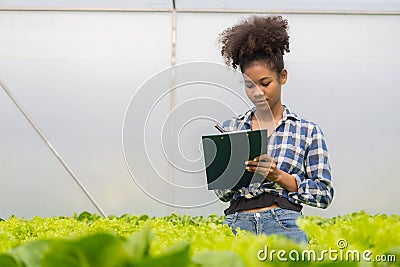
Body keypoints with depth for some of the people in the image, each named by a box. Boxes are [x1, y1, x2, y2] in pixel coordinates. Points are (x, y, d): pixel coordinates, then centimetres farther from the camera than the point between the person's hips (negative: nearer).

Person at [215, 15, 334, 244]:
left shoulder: (308, 131, 4)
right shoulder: (230, 128, 12)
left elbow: (324, 194, 2)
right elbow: (221, 192, 12)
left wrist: (278, 176, -11)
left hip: (284, 226, -2)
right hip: (237, 223, 2)